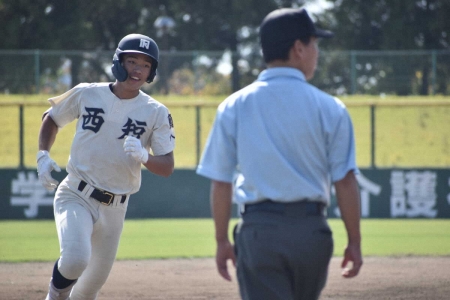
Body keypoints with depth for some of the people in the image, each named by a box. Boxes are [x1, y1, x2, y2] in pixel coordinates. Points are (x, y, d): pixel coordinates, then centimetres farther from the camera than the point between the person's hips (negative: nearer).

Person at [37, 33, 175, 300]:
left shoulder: (157, 113, -5)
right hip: (75, 196, -2)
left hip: (115, 208, 2)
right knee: (76, 258, -27)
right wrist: (43, 155, -2)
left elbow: (167, 167, -9)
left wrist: (144, 156, -30)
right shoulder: (87, 94, -3)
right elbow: (52, 119, 14)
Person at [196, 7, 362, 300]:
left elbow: (220, 182, 2)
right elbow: (345, 180, -4)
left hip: (257, 230, 0)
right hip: (312, 230, 1)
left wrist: (222, 241, 11)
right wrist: (354, 243, 2)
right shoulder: (329, 108, -2)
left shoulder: (233, 107, 2)